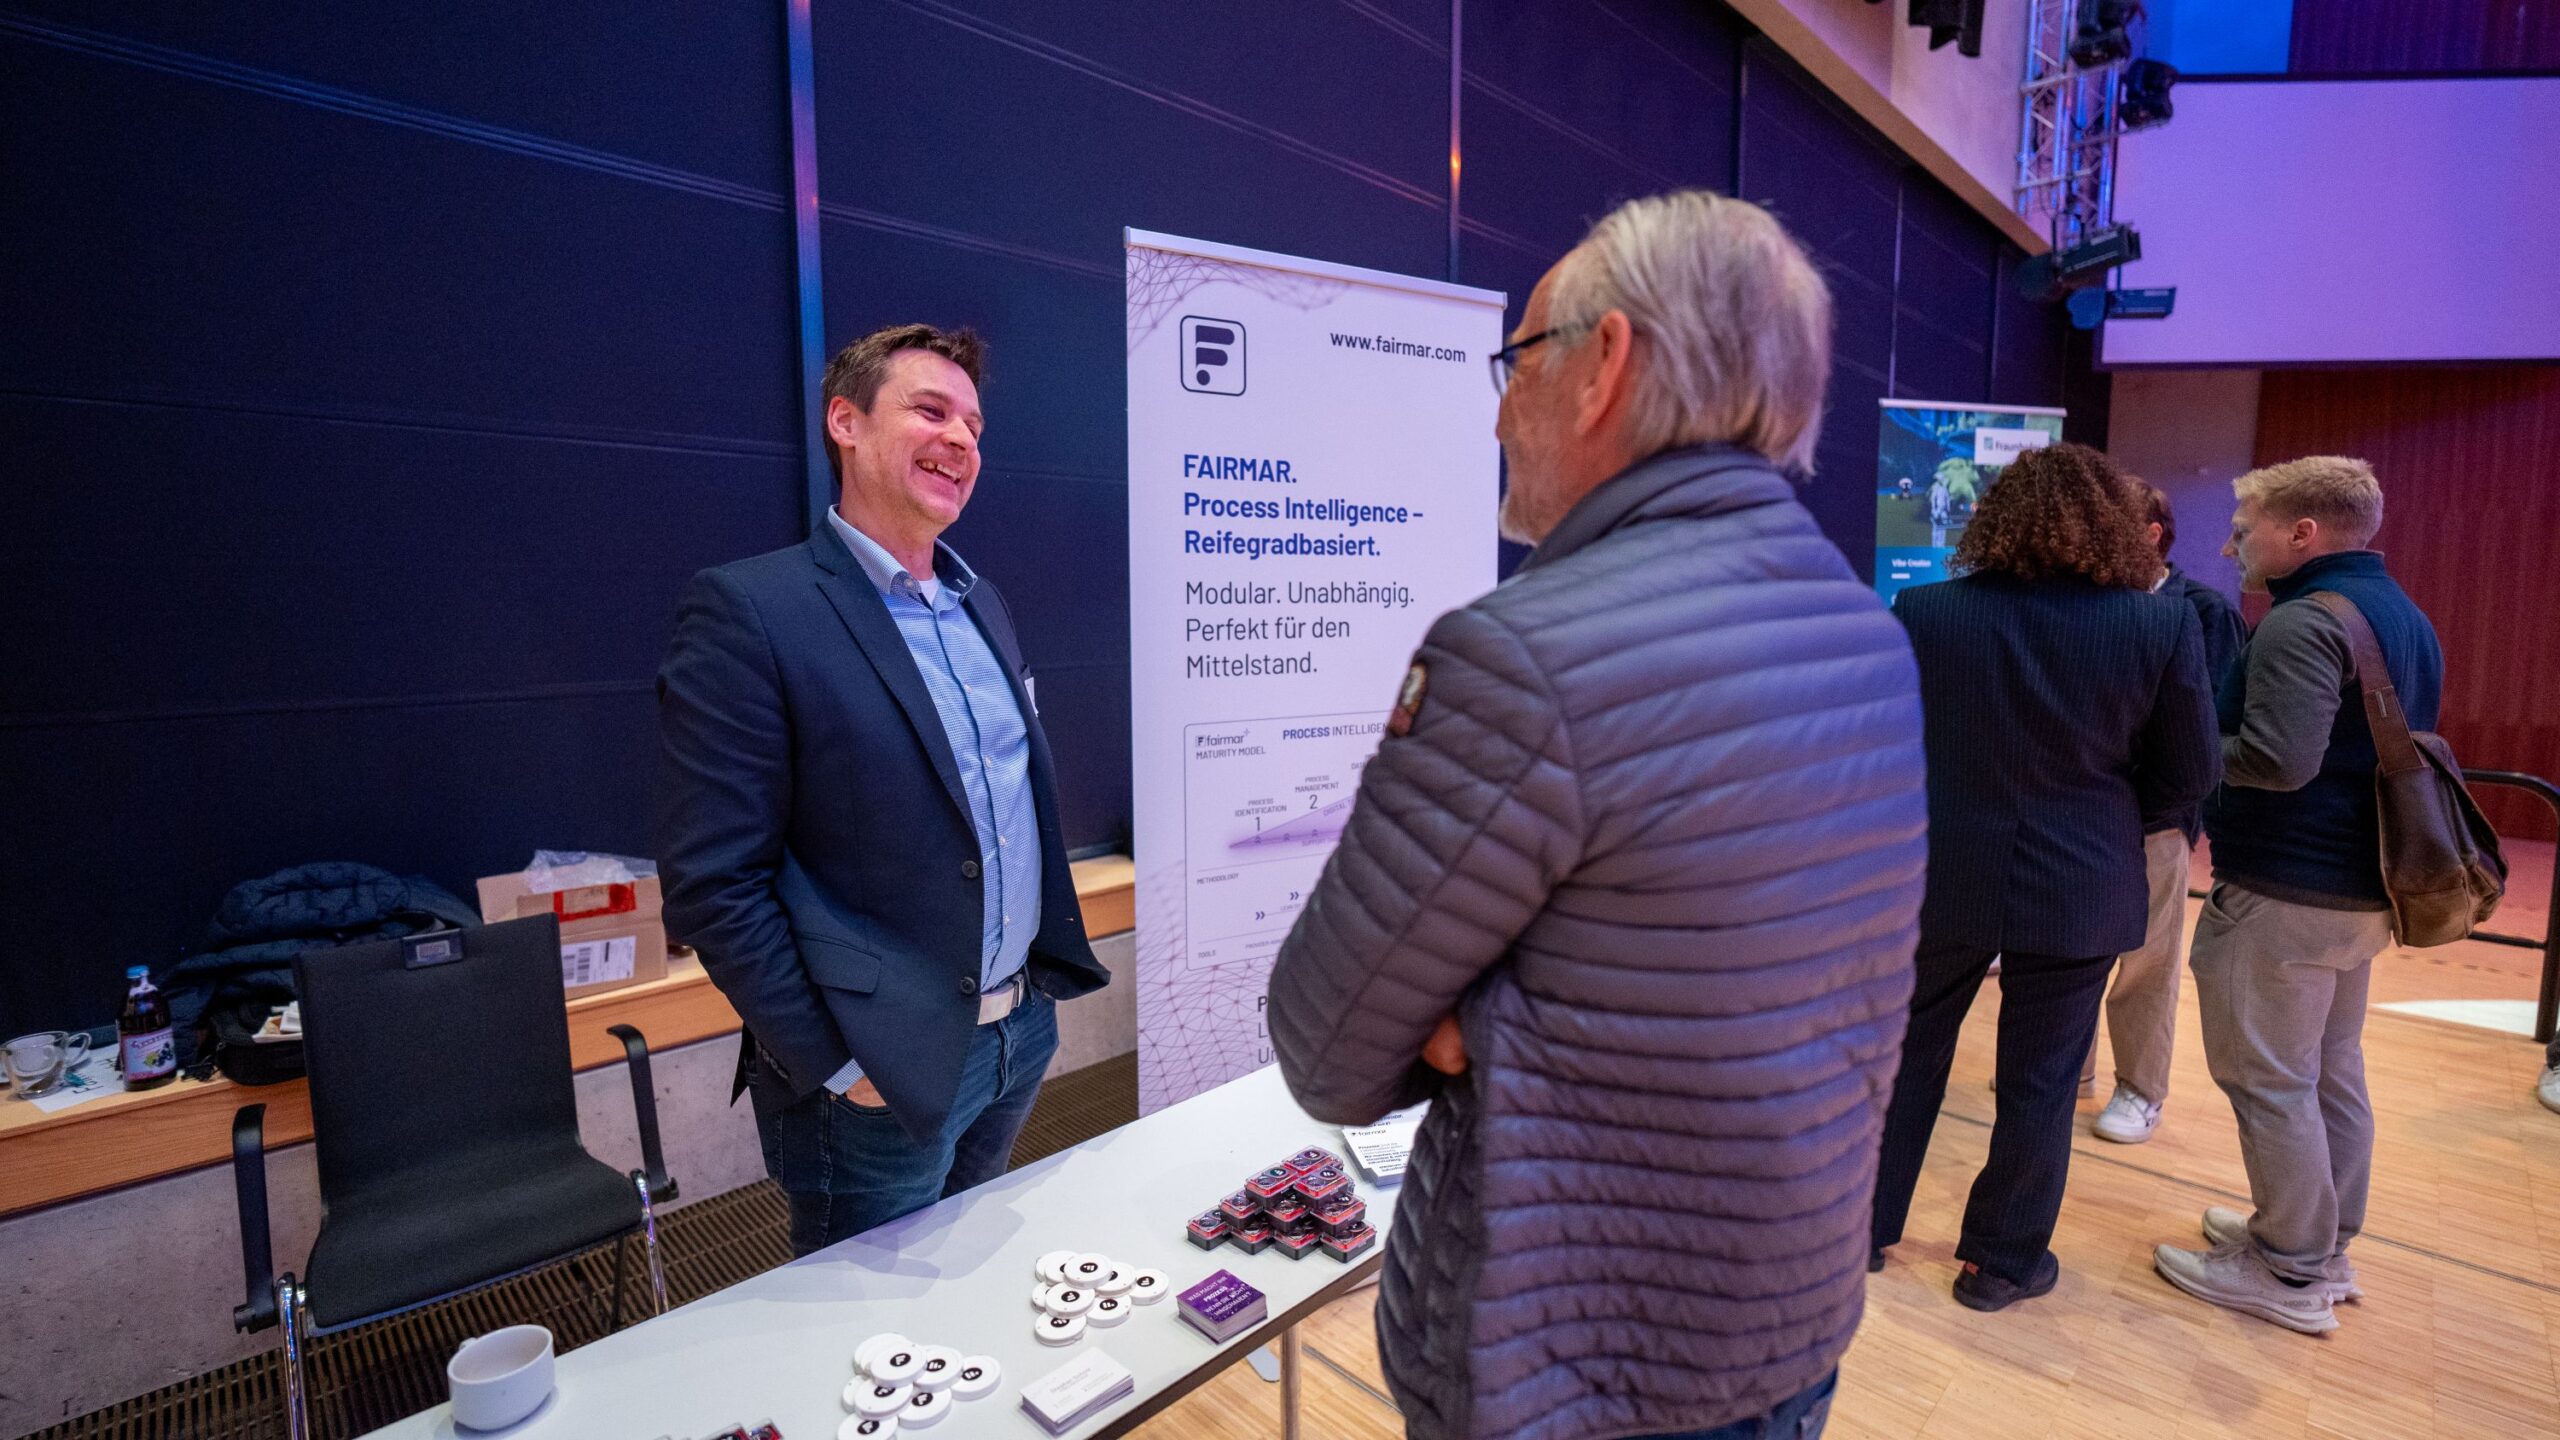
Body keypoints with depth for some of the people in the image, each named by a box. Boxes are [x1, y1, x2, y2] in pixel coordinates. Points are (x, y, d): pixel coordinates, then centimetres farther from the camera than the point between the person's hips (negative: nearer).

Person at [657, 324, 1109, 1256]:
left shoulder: (981, 604, 9)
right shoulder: (747, 611, -15)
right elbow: (712, 882, -17)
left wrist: (1050, 971, 11)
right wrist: (833, 1066, -15)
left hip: (1022, 1031, 7)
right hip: (879, 1074, -7)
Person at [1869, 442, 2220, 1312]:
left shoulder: (1922, 612, -10)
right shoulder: (2163, 627, -8)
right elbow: (2189, 775, -2)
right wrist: (2098, 807, 15)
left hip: (1942, 877, 1)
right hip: (2078, 889, 0)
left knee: (1908, 1055, 16)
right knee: (2039, 1083, 13)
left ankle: (1867, 1228, 30)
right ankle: (2003, 1262, 28)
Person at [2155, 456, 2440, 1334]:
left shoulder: (2305, 621, -19)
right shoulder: (2404, 616, 13)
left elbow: (2278, 759, -30)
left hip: (2285, 892, -10)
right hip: (2362, 887, 10)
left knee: (2268, 1079, 1)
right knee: (2332, 1069, 19)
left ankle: (2290, 1275, 13)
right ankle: (2325, 1244, 32)